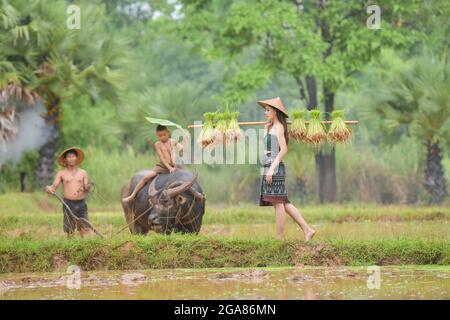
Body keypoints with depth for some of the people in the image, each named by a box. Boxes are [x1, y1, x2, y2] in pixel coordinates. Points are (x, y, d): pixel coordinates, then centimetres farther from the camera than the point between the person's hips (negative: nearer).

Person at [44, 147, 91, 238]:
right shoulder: (61, 174, 8)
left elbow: (87, 190, 8)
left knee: (85, 231, -7)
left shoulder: (83, 173, 12)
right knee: (70, 232, -3)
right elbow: (53, 187, -1)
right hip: (68, 204, -1)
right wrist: (49, 189, -24)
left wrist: (86, 188, -16)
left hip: (81, 204, 1)